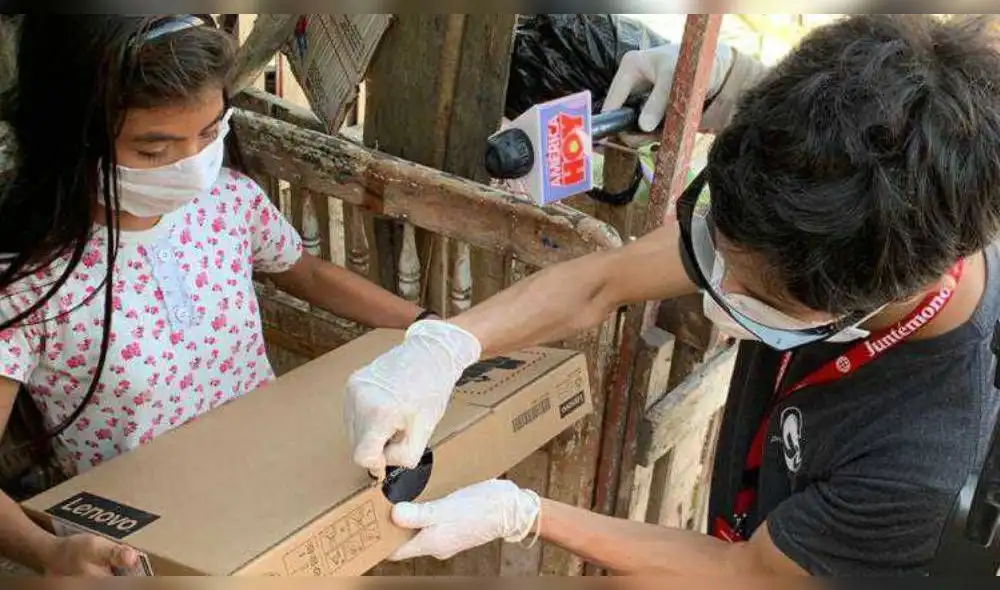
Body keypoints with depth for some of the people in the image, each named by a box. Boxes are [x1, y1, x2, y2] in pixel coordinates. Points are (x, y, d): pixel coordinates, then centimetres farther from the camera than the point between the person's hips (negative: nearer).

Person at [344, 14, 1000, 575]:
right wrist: (445, 345, -29)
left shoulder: (921, 464, -37)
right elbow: (601, 282, -15)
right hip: (738, 533, 5)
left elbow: (743, 570, -21)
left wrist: (523, 514, -21)